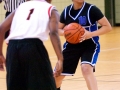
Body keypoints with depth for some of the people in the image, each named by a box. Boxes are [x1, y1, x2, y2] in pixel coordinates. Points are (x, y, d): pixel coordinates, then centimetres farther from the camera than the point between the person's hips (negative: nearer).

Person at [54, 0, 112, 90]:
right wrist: (65, 32, -16)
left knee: (86, 69, -32)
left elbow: (108, 27, -15)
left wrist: (91, 34, -29)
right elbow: (58, 30, 9)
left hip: (90, 45, -4)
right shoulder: (66, 11, -2)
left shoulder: (91, 9, -15)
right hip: (71, 46, 4)